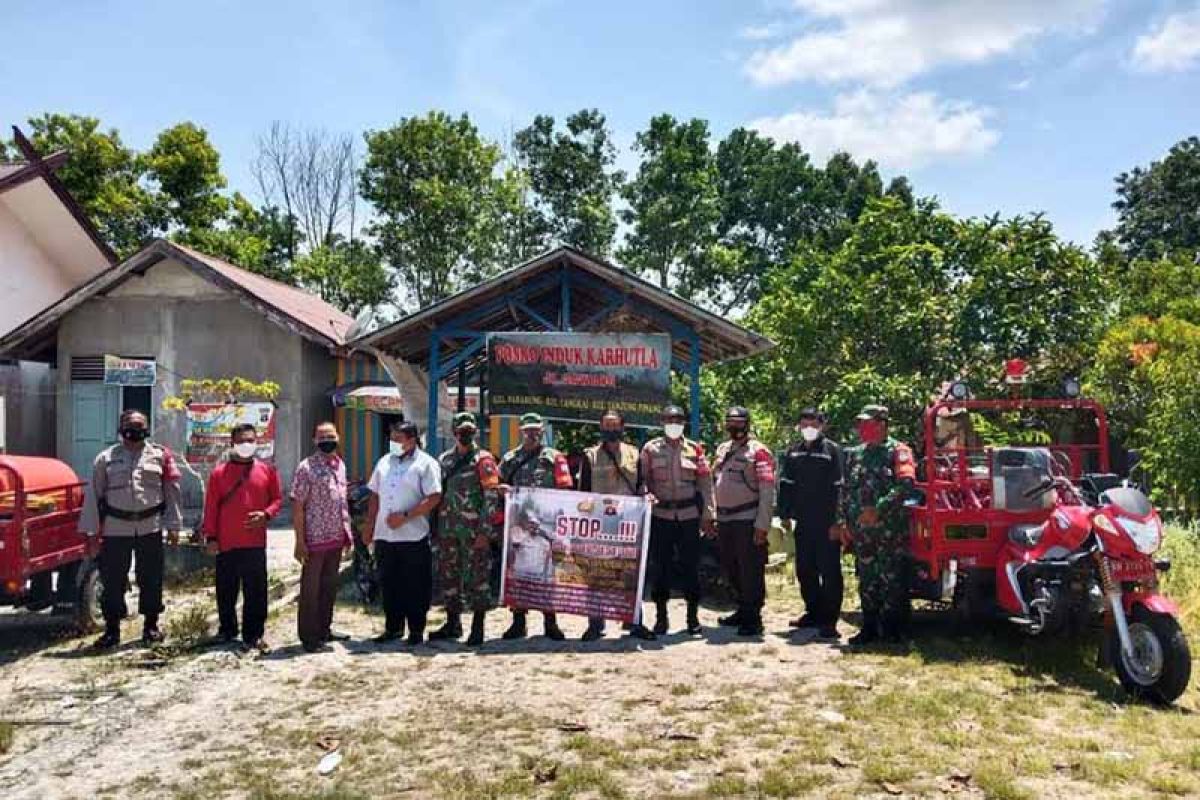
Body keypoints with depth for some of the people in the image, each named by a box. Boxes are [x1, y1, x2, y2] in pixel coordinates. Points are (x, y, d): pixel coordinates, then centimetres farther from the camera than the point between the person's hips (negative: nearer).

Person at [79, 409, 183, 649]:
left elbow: (172, 492, 4)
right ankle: (112, 629, 15)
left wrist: (173, 526, 1)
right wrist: (91, 530, 2)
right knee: (113, 580, 4)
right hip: (115, 528, 0)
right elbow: (94, 495, 6)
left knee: (151, 579, 7)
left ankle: (151, 625, 19)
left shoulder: (160, 456, 3)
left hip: (150, 528, 0)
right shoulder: (106, 458, 5)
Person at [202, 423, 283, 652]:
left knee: (256, 592, 2)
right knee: (226, 591, 11)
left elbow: (277, 499, 9)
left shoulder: (267, 471, 5)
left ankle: (253, 634, 10)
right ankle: (227, 631, 26)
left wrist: (266, 514, -10)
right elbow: (211, 508, 2)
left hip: (256, 542, 0)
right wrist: (211, 536, -2)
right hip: (226, 544, 0)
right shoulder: (219, 473, 3)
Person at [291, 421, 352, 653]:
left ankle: (324, 629, 27)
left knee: (330, 586, 15)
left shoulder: (340, 465, 10)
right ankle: (308, 636, 12)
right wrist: (300, 541, -16)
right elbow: (297, 506, -12)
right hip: (315, 538, -7)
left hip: (337, 537, 7)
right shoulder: (306, 467, -11)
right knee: (310, 589, 3)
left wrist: (347, 532, 14)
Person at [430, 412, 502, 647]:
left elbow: (491, 497, -10)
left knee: (476, 578, -2)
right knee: (448, 576, 12)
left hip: (474, 530, -6)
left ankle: (478, 628, 5)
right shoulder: (444, 460, 12)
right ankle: (453, 623, 24)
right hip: (448, 529, 6)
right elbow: (438, 494, 18)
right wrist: (436, 528, 13)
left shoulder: (483, 460, -5)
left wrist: (485, 531, -17)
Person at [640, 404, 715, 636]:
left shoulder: (695, 449, 6)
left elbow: (705, 484, 5)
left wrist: (708, 516, 1)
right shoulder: (650, 449, 6)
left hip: (689, 515, 0)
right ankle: (661, 617, 17)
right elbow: (642, 480, 5)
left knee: (691, 565, 3)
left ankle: (693, 617, 13)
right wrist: (647, 495, -16)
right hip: (660, 515, 0)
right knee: (659, 566, 4)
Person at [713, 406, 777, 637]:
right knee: (731, 568, 16)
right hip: (724, 520, 7)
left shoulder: (758, 451, -7)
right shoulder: (722, 449, 16)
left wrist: (762, 525, -17)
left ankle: (753, 618, 7)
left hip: (748, 520, -7)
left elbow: (767, 491, -12)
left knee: (751, 570, -2)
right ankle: (743, 610, 31)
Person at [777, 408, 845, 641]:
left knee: (829, 572, -2)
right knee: (805, 570, 13)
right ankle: (813, 613, 26)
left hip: (827, 523, -6)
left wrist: (837, 521, -15)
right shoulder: (792, 452, 11)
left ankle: (829, 620, 4)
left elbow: (838, 488, -10)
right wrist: (785, 515, 6)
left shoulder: (832, 450, -5)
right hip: (803, 523, 6)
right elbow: (785, 485, 13)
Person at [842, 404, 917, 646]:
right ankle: (869, 627, 20)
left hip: (890, 528, -6)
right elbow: (847, 490, 17)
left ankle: (892, 629, 9)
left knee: (892, 580, -1)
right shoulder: (854, 454, 15)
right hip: (861, 529, 6)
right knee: (866, 580, 11)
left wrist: (878, 509, -22)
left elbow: (905, 485, -16)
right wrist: (846, 521, 10)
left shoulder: (898, 451, -3)